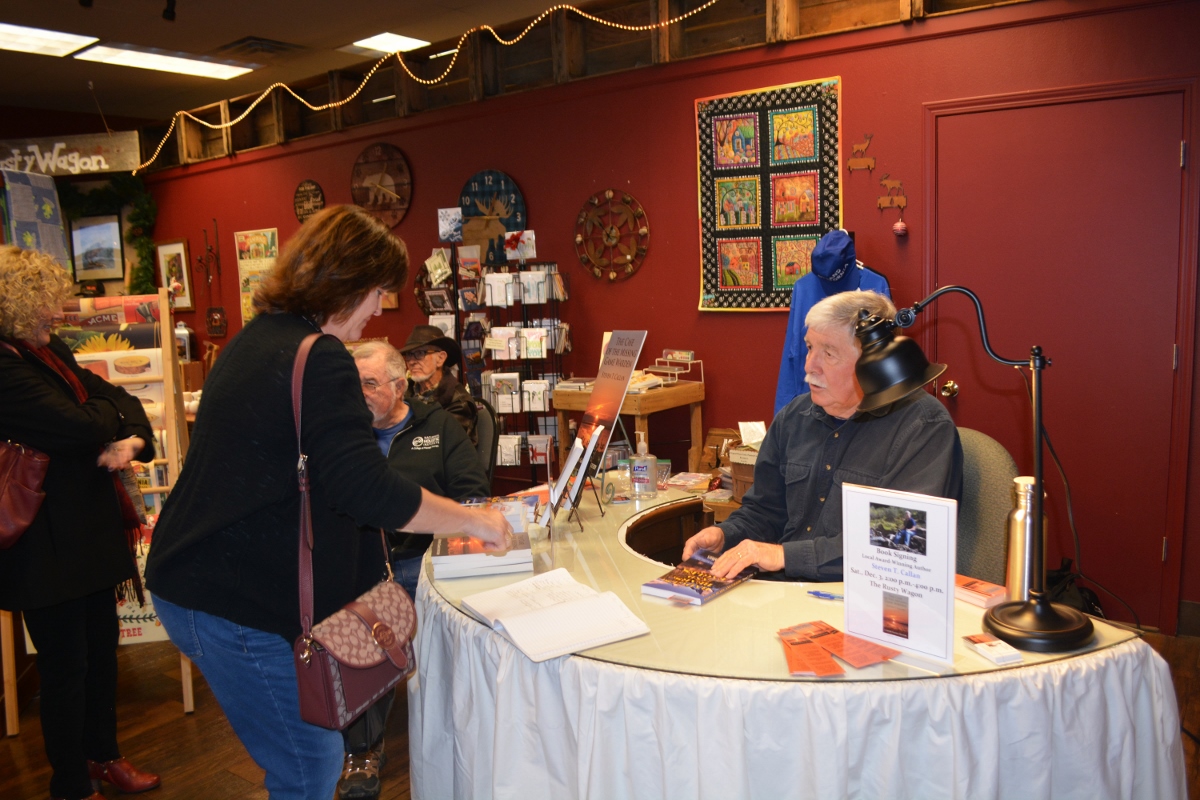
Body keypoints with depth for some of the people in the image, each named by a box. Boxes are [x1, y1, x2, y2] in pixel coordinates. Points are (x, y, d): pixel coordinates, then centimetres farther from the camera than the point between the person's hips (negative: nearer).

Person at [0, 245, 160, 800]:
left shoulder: (49, 351, 9)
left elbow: (121, 401, 7)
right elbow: (84, 426, -26)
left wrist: (131, 442, -14)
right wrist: (111, 410, -3)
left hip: (90, 531, 9)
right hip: (47, 546, -9)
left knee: (102, 649, 20)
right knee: (66, 667, 5)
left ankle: (101, 753, 40)